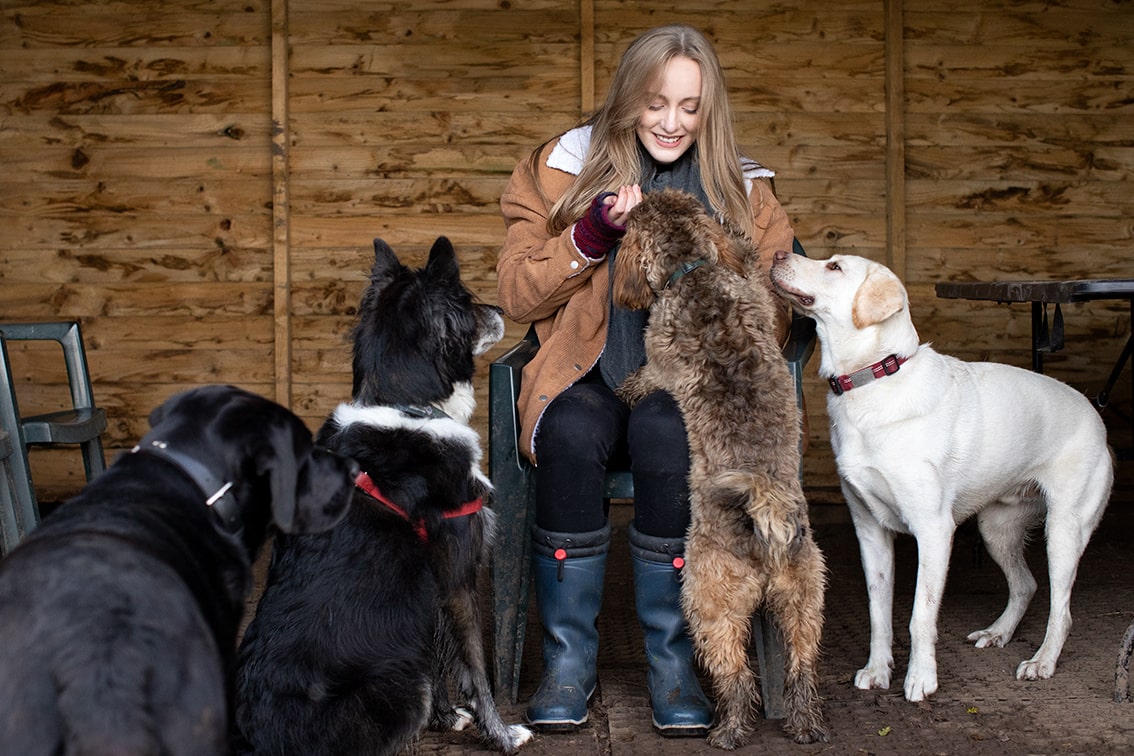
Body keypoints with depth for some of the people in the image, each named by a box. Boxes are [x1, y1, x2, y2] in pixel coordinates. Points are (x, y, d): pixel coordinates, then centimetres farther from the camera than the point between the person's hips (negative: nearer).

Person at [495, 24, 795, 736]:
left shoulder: (742, 188, 12)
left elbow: (770, 319, 9)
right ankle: (570, 656, -19)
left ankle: (673, 656, -20)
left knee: (668, 436, -35)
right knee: (570, 433, -34)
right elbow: (517, 296, 5)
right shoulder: (568, 166, 9)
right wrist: (590, 236, -10)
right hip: (589, 375, 0)